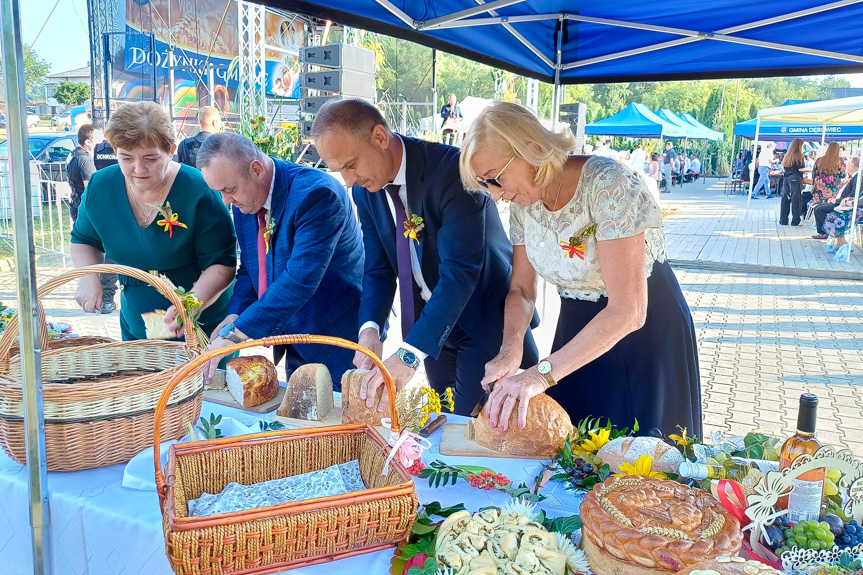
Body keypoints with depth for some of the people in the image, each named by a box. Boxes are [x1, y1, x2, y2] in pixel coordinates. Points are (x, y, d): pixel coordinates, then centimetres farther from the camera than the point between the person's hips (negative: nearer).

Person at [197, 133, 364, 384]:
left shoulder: (315, 193, -25)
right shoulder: (243, 202, 1)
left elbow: (300, 280, -32)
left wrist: (234, 333, -30)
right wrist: (233, 317, -8)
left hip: (338, 339, -7)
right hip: (294, 344, 7)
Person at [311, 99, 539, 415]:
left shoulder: (452, 169, -25)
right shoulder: (365, 190, -2)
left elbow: (460, 270, -32)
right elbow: (378, 270, 2)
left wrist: (409, 354, -38)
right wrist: (370, 328, -19)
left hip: (487, 323, -6)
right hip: (431, 327, 6)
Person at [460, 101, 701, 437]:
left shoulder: (606, 185, -27)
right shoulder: (523, 200, -6)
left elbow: (627, 311, -31)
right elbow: (522, 289, 2)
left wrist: (542, 374, -33)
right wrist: (509, 351, -17)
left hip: (645, 333, -5)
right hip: (577, 331, 6)